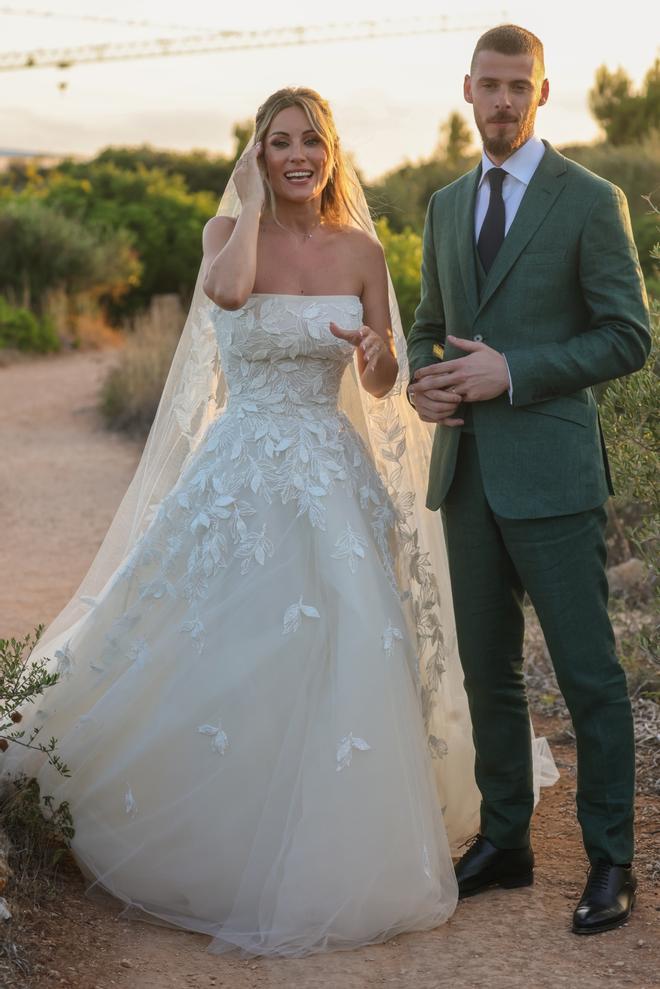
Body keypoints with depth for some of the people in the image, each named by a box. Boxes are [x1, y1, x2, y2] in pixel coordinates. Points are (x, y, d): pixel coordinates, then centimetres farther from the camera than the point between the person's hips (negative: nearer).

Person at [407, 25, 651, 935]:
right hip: (466, 471, 6)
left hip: (550, 473, -6)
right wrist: (424, 380, -2)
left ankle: (610, 862, 13)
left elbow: (628, 337, -7)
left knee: (589, 674, 1)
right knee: (488, 670, 13)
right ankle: (504, 841, 26)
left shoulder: (591, 201, -4)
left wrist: (512, 372, -16)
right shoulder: (447, 206, 14)